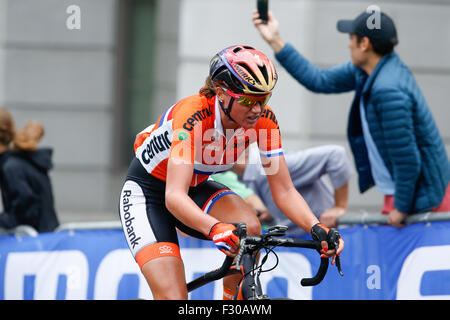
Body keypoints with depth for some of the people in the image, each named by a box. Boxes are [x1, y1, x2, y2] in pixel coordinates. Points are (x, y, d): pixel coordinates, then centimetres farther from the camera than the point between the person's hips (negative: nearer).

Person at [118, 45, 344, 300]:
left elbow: (284, 190, -16)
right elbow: (174, 196, -44)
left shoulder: (264, 119, -19)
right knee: (174, 297, -21)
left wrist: (317, 229, -35)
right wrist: (216, 228, -61)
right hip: (147, 192, -5)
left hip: (197, 188, 5)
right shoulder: (193, 114, -35)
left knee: (249, 227, -28)